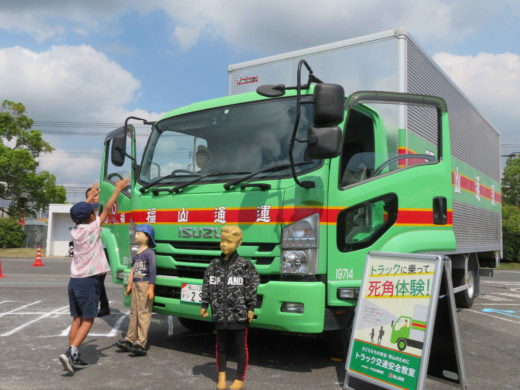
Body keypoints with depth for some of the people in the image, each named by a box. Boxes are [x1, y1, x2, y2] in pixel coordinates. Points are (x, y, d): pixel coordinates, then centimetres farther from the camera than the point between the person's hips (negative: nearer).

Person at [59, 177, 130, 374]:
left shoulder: (75, 231, 8)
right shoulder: (93, 228, -9)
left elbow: (79, 213, 26)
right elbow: (107, 209, -1)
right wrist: (118, 189, 9)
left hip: (74, 280, 7)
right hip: (88, 281, -7)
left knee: (77, 319, 12)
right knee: (88, 320, 0)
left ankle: (72, 356, 13)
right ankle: (71, 353, -12)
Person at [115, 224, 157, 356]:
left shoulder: (149, 253, -8)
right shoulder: (136, 254, 17)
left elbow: (153, 271, -12)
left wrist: (151, 288, -16)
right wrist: (129, 285, 19)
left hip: (145, 285, -8)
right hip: (136, 285, 8)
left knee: (144, 313, -7)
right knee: (134, 313, 12)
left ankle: (141, 343, -7)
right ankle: (130, 339, 19)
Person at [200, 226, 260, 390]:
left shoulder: (245, 265, -8)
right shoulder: (214, 265, 4)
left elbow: (252, 288, -7)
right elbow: (207, 286, 9)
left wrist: (251, 308, -8)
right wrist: (204, 305, 7)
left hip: (239, 315, -3)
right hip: (220, 314, 4)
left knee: (241, 347, 9)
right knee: (221, 346, 16)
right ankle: (221, 376, 33)